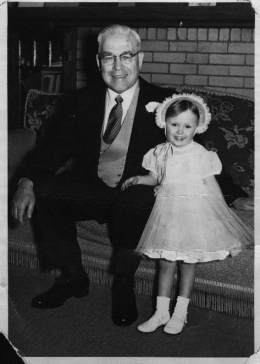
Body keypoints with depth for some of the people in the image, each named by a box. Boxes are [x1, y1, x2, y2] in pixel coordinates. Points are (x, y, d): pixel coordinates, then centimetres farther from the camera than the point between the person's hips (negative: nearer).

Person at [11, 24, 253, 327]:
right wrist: (27, 182, -17)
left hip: (137, 197, -3)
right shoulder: (84, 100, 7)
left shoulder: (164, 103, -2)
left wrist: (233, 195, -14)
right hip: (90, 189, 4)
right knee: (42, 190, -21)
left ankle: (123, 285, -11)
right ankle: (73, 276, -2)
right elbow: (60, 145, 1)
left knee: (137, 199, -37)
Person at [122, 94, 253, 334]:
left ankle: (180, 313, 17)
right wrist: (138, 179, -4)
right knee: (165, 263, 4)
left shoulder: (201, 155, -7)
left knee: (188, 263, 3)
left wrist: (218, 215, -4)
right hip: (168, 210, 3)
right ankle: (161, 312, 16)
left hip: (195, 212, -2)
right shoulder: (159, 153, 1)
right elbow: (154, 178, 15)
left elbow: (211, 186, -2)